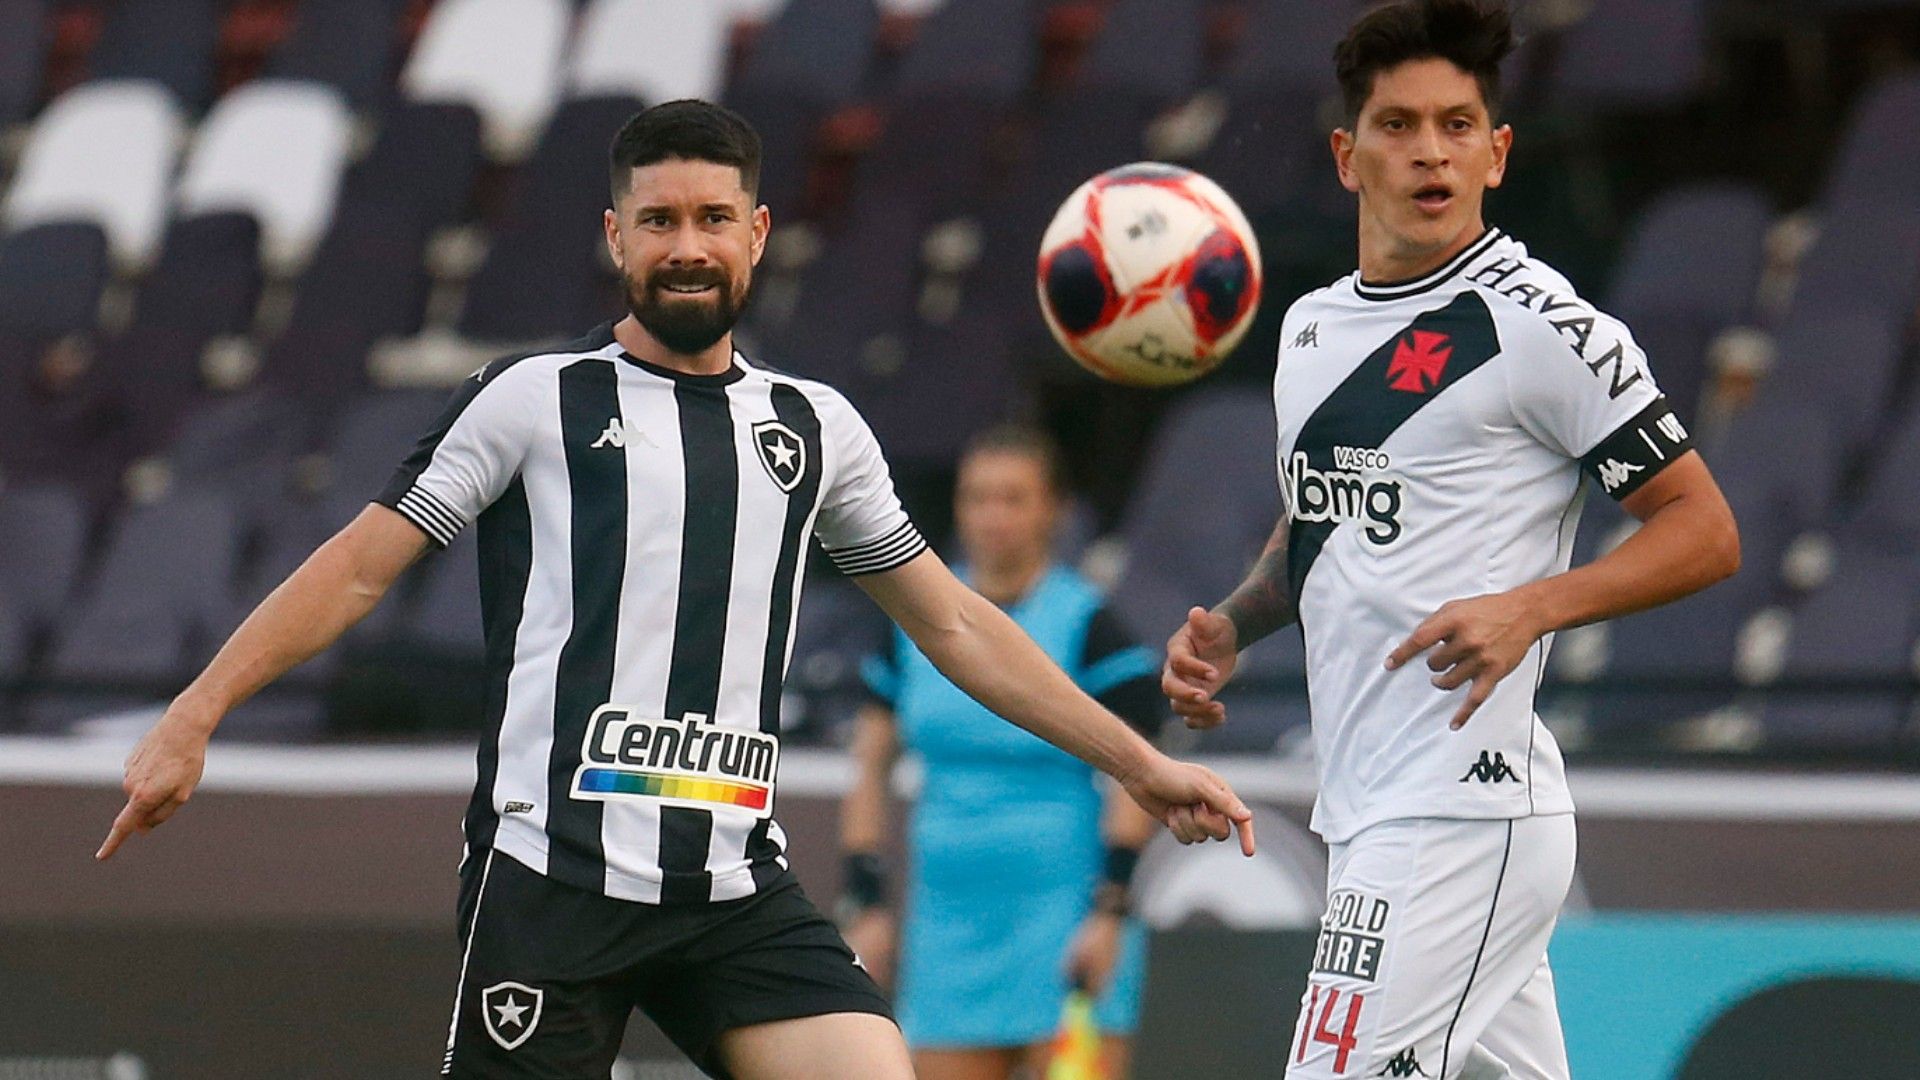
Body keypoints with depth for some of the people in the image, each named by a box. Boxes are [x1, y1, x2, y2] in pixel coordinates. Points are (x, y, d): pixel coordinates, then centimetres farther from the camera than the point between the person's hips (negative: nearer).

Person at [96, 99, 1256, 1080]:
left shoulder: (816, 427, 15)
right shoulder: (535, 399, 4)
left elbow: (956, 624, 23)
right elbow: (359, 568, 3)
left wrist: (1139, 762, 21)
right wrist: (192, 719, -6)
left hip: (739, 889, 4)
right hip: (552, 875, -4)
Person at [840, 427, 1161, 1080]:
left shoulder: (1088, 628, -4)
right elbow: (871, 766, 13)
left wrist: (1109, 911, -15)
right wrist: (868, 906, 5)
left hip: (1067, 920, -5)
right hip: (949, 922, 5)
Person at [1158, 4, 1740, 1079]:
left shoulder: (1539, 324, -9)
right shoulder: (1313, 326, 15)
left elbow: (1705, 532, -7)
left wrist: (1529, 607, -21)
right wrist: (1230, 626, 12)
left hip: (1464, 816, -8)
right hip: (1367, 817, 8)